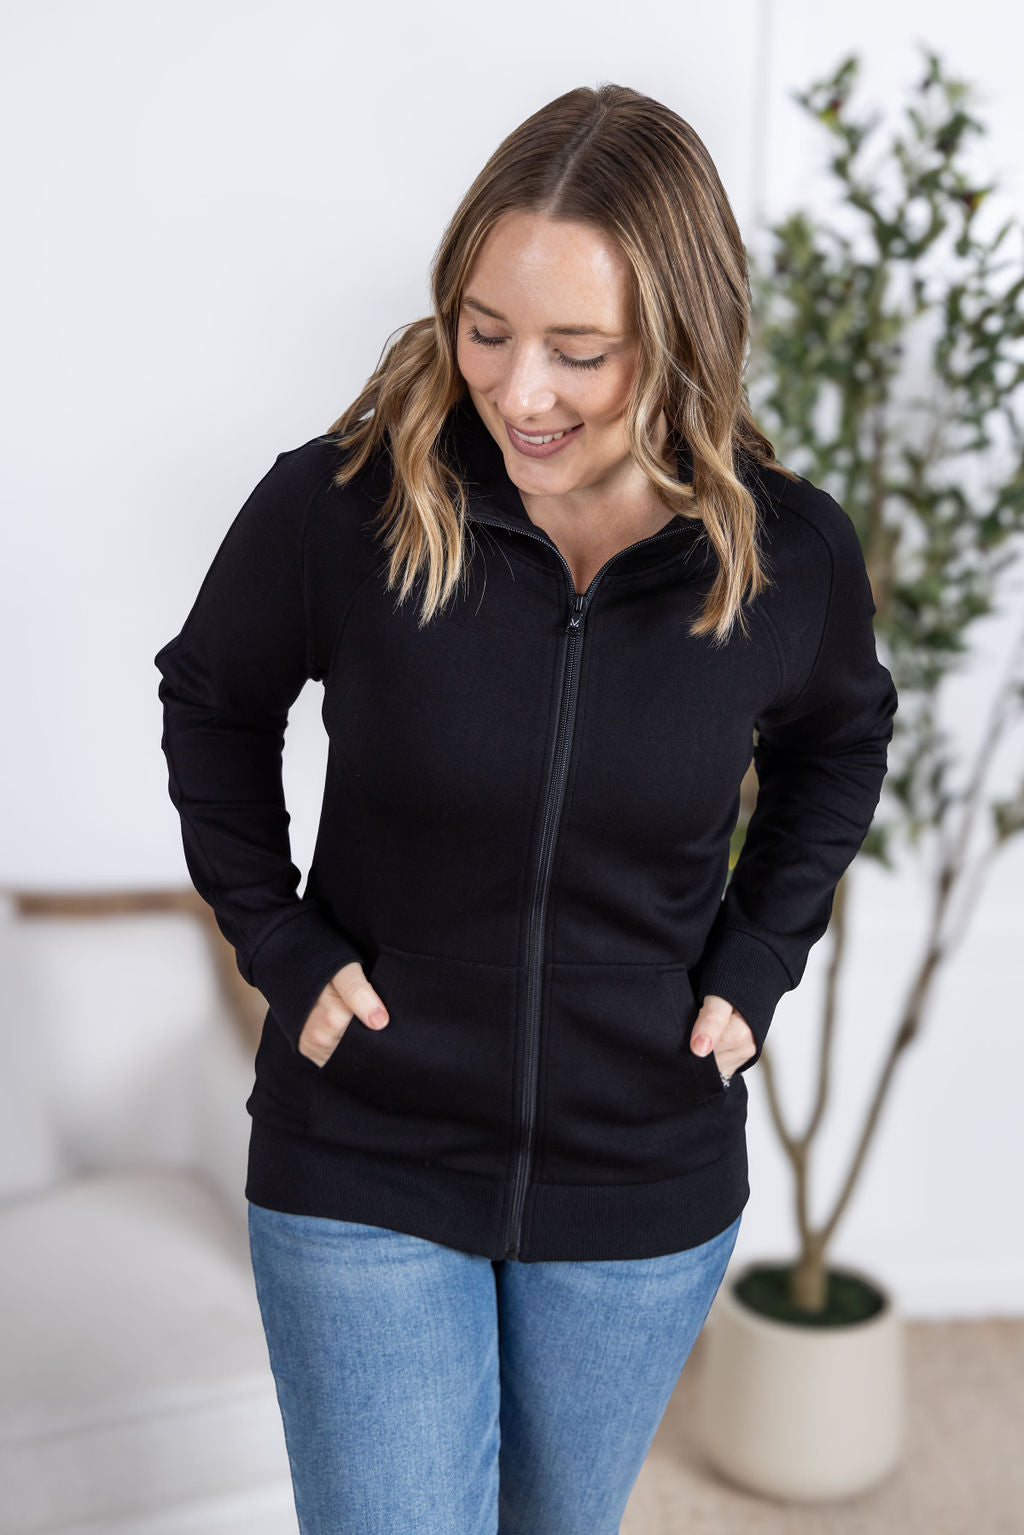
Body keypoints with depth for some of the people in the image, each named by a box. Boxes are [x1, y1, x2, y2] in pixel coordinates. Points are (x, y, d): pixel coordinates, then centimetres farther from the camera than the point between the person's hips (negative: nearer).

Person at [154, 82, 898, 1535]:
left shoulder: (793, 552, -12)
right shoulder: (335, 505, -17)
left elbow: (840, 742, 9)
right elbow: (213, 705, 2)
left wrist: (757, 962, -1)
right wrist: (279, 946, -5)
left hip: (644, 1190, 3)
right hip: (363, 1172, -2)